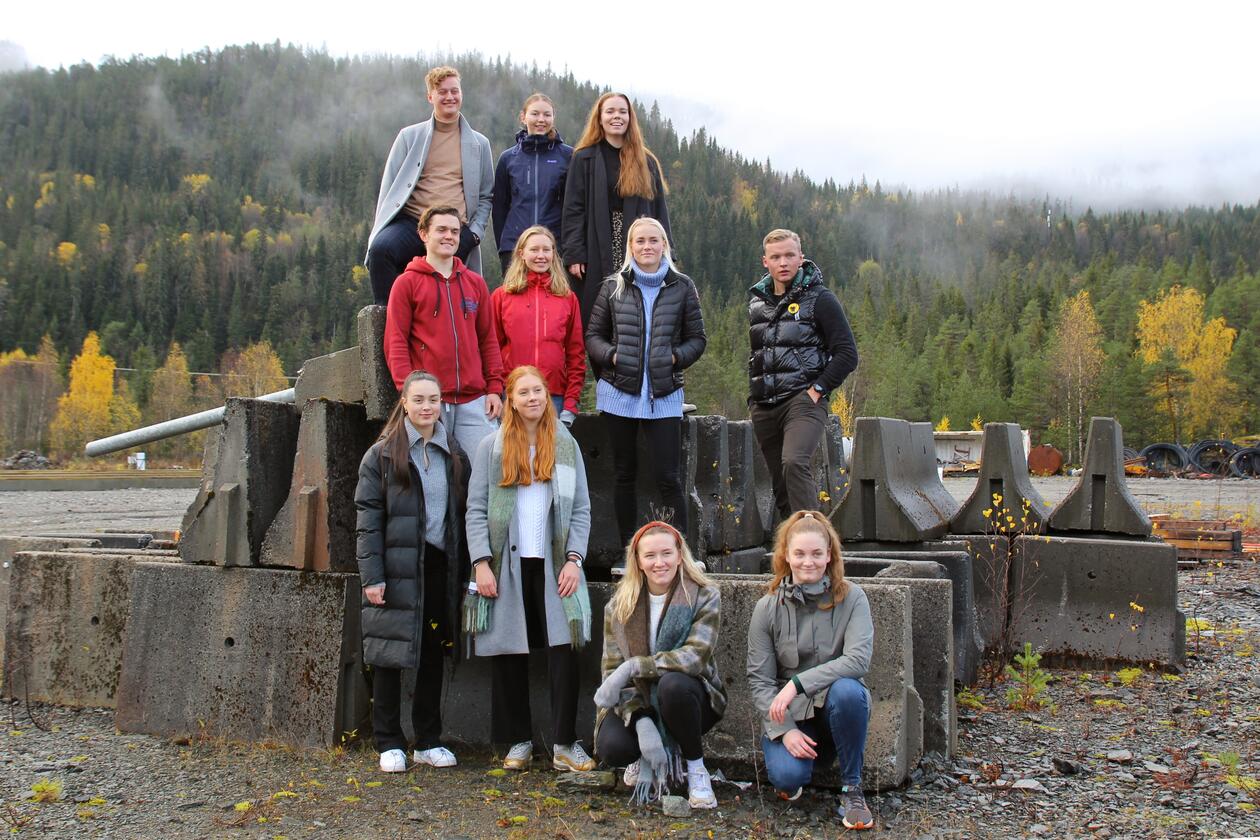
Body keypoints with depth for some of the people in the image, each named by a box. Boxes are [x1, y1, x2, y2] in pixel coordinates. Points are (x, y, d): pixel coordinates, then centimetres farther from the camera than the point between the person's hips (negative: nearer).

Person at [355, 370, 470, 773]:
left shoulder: (454, 456, 12)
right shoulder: (381, 455, -1)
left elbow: (462, 517, 11)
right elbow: (367, 518, -5)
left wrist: (462, 573, 5)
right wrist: (371, 576, -13)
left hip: (440, 569, 4)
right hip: (397, 570, -4)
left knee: (433, 656, 10)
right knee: (389, 658, 2)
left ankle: (428, 741, 21)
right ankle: (389, 744, 14)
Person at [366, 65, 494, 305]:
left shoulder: (479, 144, 16)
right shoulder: (409, 136, 13)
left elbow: (485, 196, 19)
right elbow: (389, 187, 13)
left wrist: (474, 232, 3)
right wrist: (382, 229, 1)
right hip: (411, 224, -1)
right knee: (380, 249, -31)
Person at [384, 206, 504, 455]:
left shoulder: (475, 283, 15)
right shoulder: (407, 283, 4)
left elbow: (488, 340, 15)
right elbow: (396, 343, -2)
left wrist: (495, 388, 5)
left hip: (474, 400, 3)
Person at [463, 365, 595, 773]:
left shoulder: (566, 445, 9)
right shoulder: (492, 447, 5)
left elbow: (581, 509, 7)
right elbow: (476, 509, 1)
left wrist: (574, 559, -4)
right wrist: (481, 562, -8)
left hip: (554, 565, 0)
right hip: (507, 565, 0)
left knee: (564, 651, -7)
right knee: (509, 654, 4)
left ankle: (564, 743, 1)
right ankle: (519, 740, 17)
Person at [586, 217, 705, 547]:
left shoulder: (682, 287, 4)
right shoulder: (613, 287, 6)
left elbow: (697, 338, 7)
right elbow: (593, 336, 8)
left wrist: (675, 357, -11)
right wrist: (612, 356, -10)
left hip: (664, 394, -1)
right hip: (619, 392, 2)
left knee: (667, 476, -5)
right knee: (624, 473, 9)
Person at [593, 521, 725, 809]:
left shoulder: (705, 597, -10)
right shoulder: (619, 606, -3)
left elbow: (697, 655, -25)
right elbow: (612, 670, -10)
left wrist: (632, 667, -33)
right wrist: (643, 723, -26)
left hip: (689, 698, -2)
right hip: (639, 702, 2)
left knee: (673, 683, -36)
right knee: (611, 745, -29)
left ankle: (696, 768, -10)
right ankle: (646, 758, 9)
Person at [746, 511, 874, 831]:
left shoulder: (851, 598, -6)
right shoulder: (767, 608, -3)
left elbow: (859, 660, -20)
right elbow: (758, 679, -4)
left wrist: (799, 683, -27)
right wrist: (785, 729, -17)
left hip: (836, 708, 0)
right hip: (789, 714, 0)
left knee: (846, 690, -35)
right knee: (787, 775, -29)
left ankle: (852, 789, -12)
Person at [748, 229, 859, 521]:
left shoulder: (819, 298, -2)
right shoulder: (755, 301, 15)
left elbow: (847, 354, -5)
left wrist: (817, 390, -12)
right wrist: (753, 397, 14)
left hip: (804, 401, -6)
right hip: (764, 408, 6)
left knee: (794, 463, -28)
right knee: (781, 486, 8)